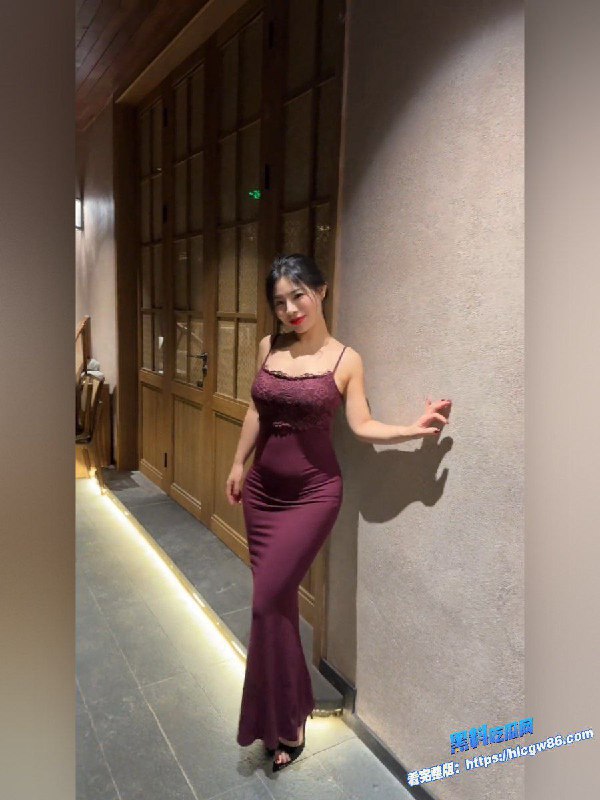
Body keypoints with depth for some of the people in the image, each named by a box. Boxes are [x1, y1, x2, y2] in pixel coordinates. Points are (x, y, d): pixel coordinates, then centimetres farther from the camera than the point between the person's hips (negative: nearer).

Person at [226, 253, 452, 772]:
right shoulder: (269, 348, 3)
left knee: (268, 601, -5)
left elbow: (362, 426, -11)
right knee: (279, 598, 13)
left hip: (312, 494, -4)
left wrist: (417, 428, -24)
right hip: (262, 489, 5)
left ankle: (285, 722, 19)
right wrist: (238, 463, 15)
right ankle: (293, 702, 35)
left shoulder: (346, 359, -8)